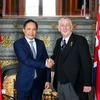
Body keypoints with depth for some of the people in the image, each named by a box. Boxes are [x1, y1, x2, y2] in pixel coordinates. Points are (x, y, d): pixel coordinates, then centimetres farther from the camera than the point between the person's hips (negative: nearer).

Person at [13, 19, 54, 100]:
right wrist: (44, 63, -18)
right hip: (24, 82, -4)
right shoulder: (18, 44, -8)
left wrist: (48, 79, 0)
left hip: (39, 81, 4)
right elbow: (27, 61, -19)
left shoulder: (40, 43, 6)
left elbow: (47, 61, 5)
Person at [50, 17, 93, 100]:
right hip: (59, 83, 6)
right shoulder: (59, 41, 11)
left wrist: (87, 84, -16)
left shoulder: (80, 40, -10)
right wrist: (51, 60, -2)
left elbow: (87, 63, -13)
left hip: (73, 84, -6)